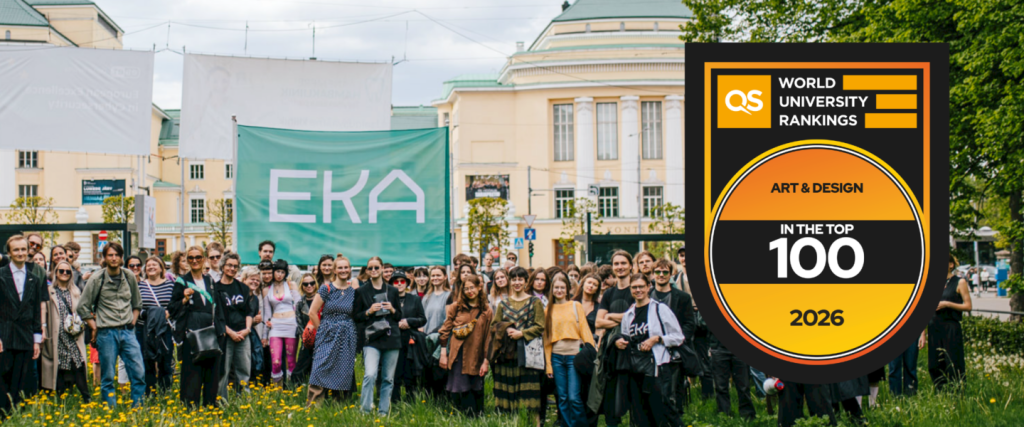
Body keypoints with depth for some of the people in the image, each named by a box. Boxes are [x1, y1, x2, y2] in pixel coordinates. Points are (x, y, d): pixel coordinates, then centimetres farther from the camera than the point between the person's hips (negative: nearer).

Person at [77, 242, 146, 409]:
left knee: (139, 373, -5)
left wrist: (132, 322, 8)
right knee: (108, 377, 0)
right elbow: (83, 307, 4)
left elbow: (137, 303, 20)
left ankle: (137, 409, 3)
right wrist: (95, 327, 0)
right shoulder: (97, 279, -3)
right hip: (107, 332, -3)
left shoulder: (129, 277, 6)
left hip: (128, 332, 3)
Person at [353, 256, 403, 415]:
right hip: (371, 339, -3)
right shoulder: (361, 291, 6)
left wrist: (392, 310, -5)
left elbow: (399, 316, 16)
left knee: (388, 378, 5)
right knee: (370, 374, -20)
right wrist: (369, 312, -12)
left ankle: (383, 412, 15)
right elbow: (356, 317, 6)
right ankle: (366, 411, -12)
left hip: (391, 338, 3)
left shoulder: (392, 290, 12)